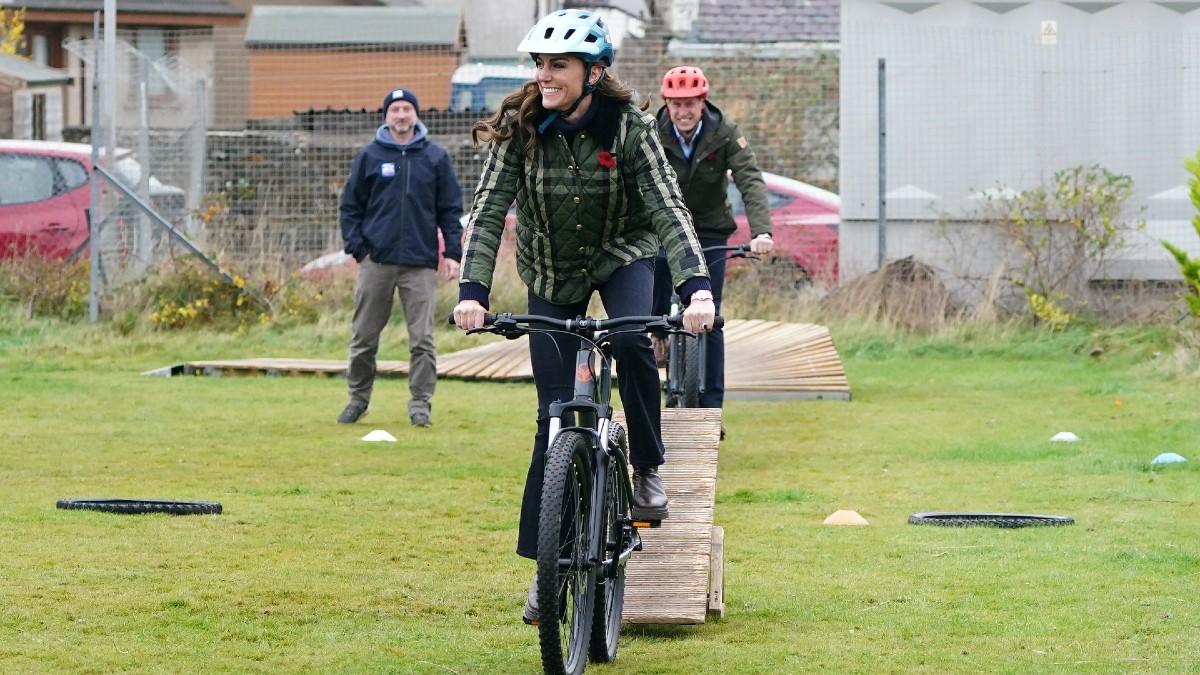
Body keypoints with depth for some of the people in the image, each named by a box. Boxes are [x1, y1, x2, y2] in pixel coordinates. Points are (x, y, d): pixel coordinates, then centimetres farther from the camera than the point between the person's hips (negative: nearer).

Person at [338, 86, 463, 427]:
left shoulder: (435, 157, 8)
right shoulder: (370, 156, 7)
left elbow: (451, 208, 8)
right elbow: (351, 206, 10)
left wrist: (452, 252, 0)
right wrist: (357, 248, -1)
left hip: (421, 262, -1)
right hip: (376, 261, 1)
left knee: (422, 339, -4)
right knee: (364, 337, 4)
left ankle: (420, 404, 0)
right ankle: (358, 398, 16)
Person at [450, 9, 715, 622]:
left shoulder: (628, 126, -22)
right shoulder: (520, 127, -19)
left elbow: (668, 210, -29)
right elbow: (488, 210, -23)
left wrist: (697, 287, -44)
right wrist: (471, 291, -38)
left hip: (621, 255, -1)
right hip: (552, 273, 1)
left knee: (631, 341, -33)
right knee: (555, 417, -3)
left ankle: (648, 471, -10)